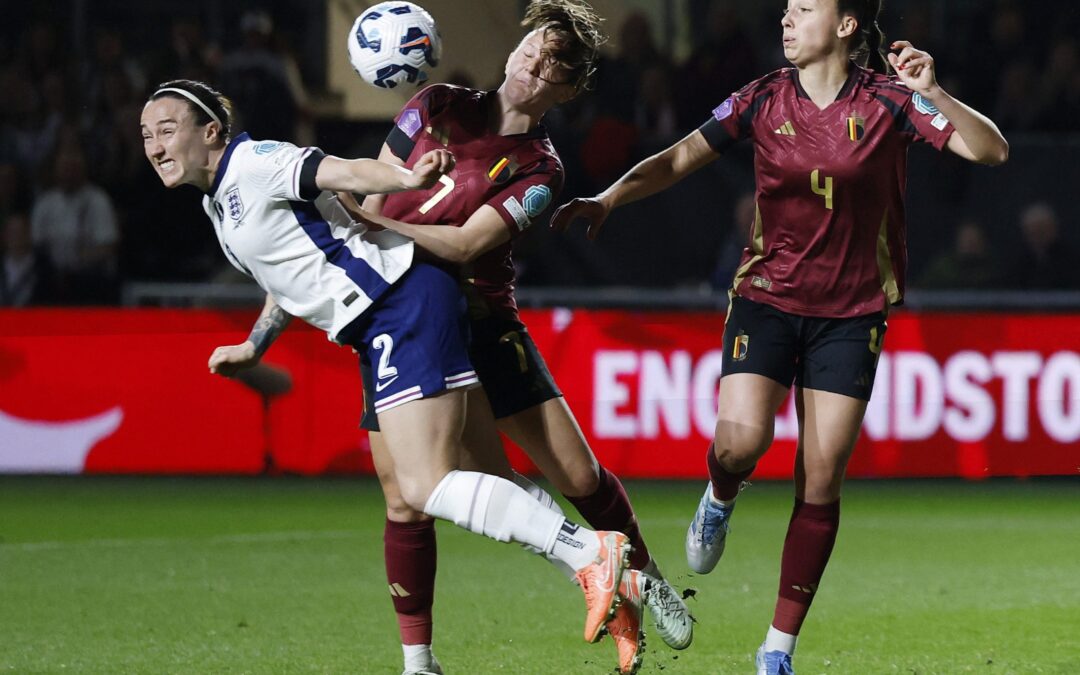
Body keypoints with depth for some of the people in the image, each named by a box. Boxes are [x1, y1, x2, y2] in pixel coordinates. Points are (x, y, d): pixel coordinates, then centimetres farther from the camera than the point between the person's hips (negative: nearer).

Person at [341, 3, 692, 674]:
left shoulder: (540, 170, -6)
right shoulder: (439, 107, 2)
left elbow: (466, 243, -18)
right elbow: (369, 197, 6)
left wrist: (368, 223, -24)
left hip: (482, 322, -1)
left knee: (578, 476, -3)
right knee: (406, 503, -6)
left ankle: (644, 578, 25)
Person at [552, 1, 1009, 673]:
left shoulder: (888, 100, -6)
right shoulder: (766, 99, -1)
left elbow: (991, 149, -11)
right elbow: (682, 157, 0)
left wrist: (933, 95, -27)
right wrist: (608, 199, -14)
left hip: (851, 314, -1)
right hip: (767, 298, 1)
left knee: (822, 479, -3)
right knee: (742, 440, -22)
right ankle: (719, 500, 17)